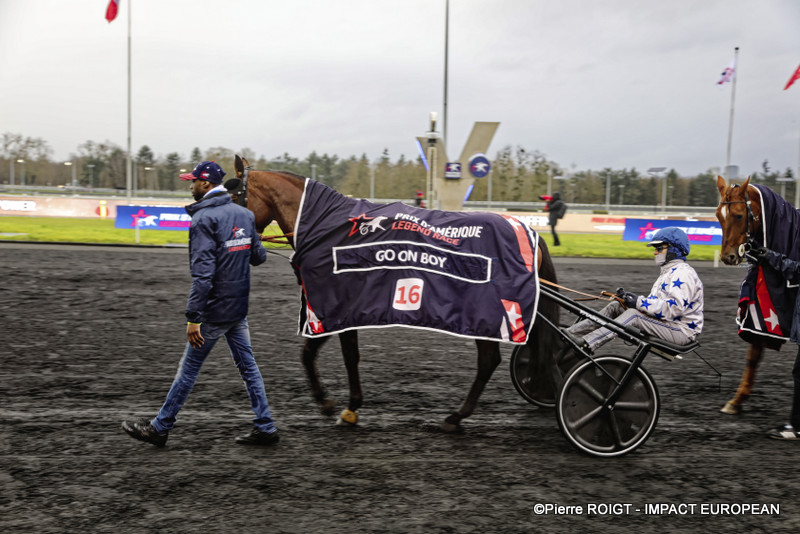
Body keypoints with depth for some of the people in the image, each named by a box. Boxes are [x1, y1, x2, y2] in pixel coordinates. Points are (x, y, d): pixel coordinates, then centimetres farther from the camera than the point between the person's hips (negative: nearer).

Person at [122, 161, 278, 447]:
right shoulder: (245, 214, 6)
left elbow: (203, 274, -23)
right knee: (247, 365, 12)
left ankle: (159, 427, 18)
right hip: (239, 308, 7)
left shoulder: (203, 219, -16)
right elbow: (259, 257, 13)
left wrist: (193, 318, -23)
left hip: (214, 310, -7)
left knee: (188, 369, 4)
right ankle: (265, 427, 14)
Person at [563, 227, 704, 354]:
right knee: (615, 306, -1)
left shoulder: (683, 274, -14)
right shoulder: (669, 272, 21)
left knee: (633, 314, -29)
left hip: (680, 331, -10)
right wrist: (632, 298, -1)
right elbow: (657, 302, 17)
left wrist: (640, 302, -21)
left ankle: (586, 344, -37)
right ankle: (572, 333, -9)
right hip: (664, 323, 10)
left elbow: (675, 308, -26)